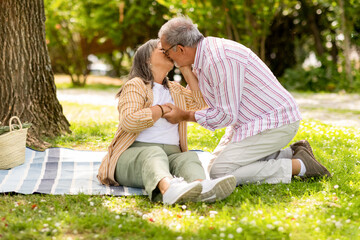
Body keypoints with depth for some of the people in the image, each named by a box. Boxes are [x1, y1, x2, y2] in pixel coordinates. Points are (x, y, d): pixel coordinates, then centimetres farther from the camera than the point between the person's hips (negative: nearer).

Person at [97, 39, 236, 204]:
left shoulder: (174, 89, 29)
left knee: (189, 158, -29)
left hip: (171, 154, 5)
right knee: (154, 154, -38)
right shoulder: (135, 85, 4)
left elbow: (202, 101, 14)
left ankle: (202, 188, -66)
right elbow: (129, 122, -13)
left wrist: (185, 69, 16)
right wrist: (162, 109, -4)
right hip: (133, 154, -5)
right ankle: (168, 188, -74)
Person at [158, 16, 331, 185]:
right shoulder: (205, 52, 7)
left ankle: (298, 166, -9)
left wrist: (184, 116, -10)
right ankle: (290, 154, 12)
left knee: (218, 173, -14)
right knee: (216, 162, 14)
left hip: (274, 123, -10)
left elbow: (227, 115, -21)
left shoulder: (219, 59, -25)